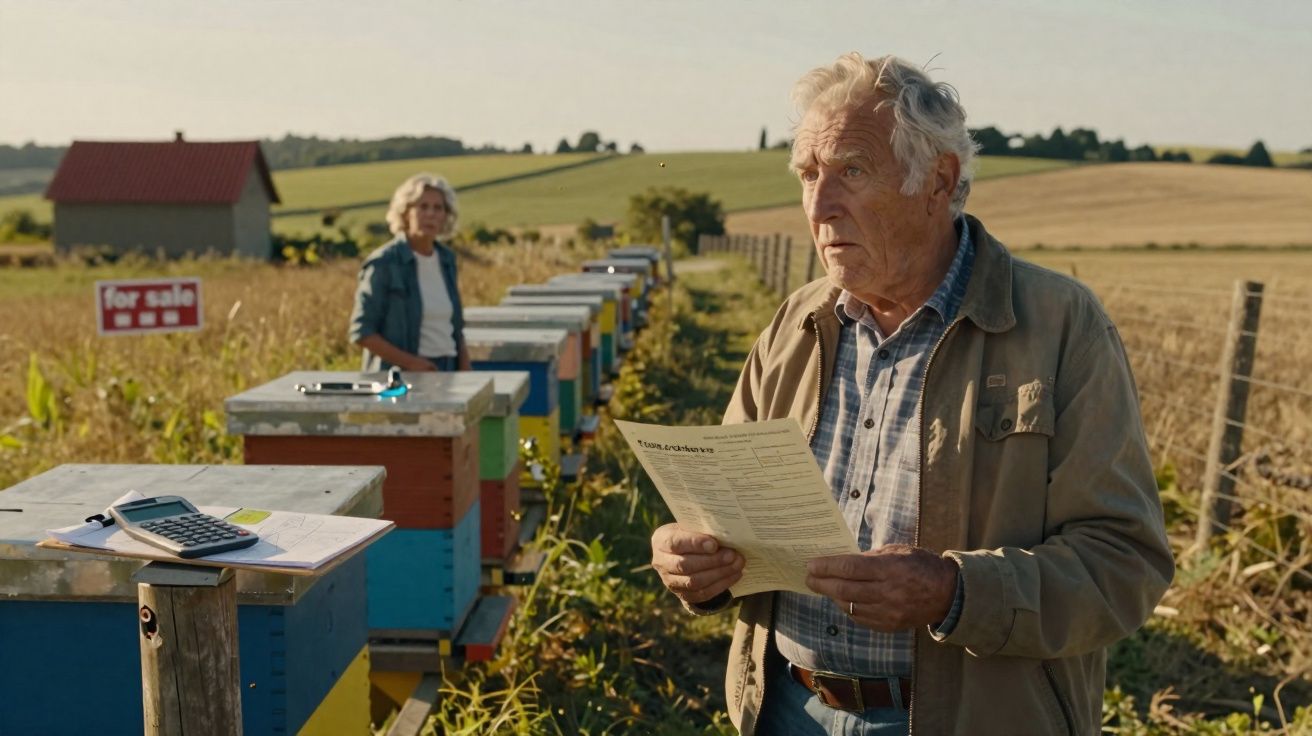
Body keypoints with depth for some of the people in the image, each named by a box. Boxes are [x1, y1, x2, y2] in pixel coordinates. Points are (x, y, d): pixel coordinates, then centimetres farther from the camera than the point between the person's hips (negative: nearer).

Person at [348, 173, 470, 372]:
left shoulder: (446, 259, 11)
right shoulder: (383, 264, -6)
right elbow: (361, 332, -8)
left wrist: (465, 370, 4)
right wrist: (410, 362, -16)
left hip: (446, 373, 5)